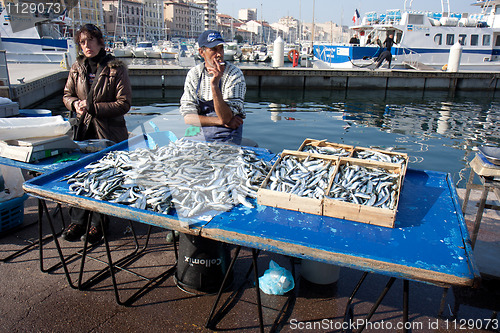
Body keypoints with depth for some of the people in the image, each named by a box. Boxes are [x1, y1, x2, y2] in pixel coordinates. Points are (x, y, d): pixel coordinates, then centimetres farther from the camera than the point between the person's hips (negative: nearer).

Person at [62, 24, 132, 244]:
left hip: (109, 132, -4)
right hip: (83, 130, 5)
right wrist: (75, 103, -4)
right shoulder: (77, 68, 10)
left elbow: (124, 104, -10)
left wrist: (93, 107, -16)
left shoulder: (116, 68, -6)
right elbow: (67, 95, 20)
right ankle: (78, 221, 18)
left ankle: (97, 223, 15)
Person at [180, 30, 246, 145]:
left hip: (225, 136, -2)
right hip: (197, 133, 3)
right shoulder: (193, 74, 3)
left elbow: (225, 118, -17)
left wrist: (215, 85, -27)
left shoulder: (235, 74, -8)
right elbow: (188, 117, -2)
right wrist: (221, 121, -12)